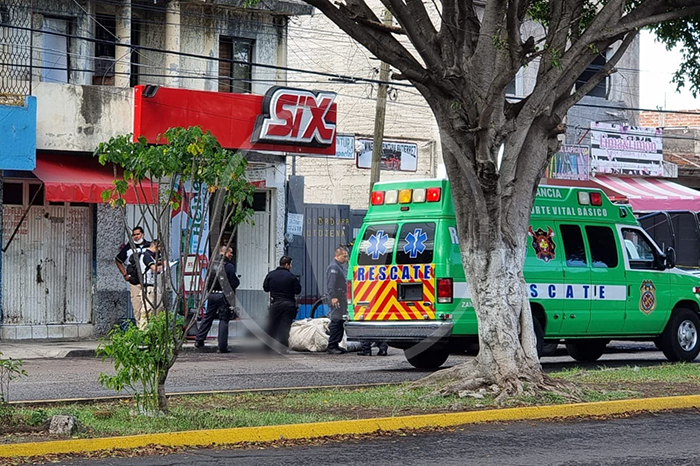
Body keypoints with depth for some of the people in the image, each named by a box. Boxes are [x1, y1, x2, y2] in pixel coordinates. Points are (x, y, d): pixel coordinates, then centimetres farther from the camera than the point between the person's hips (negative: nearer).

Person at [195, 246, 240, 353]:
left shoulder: (212, 263, 5)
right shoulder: (229, 266, -12)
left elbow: (207, 279, 14)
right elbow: (235, 283, -11)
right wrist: (238, 281, 10)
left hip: (211, 295, 5)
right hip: (223, 296, -5)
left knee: (207, 317, 16)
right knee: (224, 320, 1)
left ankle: (199, 340, 18)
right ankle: (222, 346, 0)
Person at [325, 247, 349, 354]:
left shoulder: (339, 266, 21)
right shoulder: (333, 267, -12)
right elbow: (331, 284, -21)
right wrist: (333, 297, -27)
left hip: (341, 298, 11)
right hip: (336, 299, -11)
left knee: (339, 323, 11)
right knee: (336, 322, -11)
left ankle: (335, 345, 16)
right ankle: (331, 347, -11)